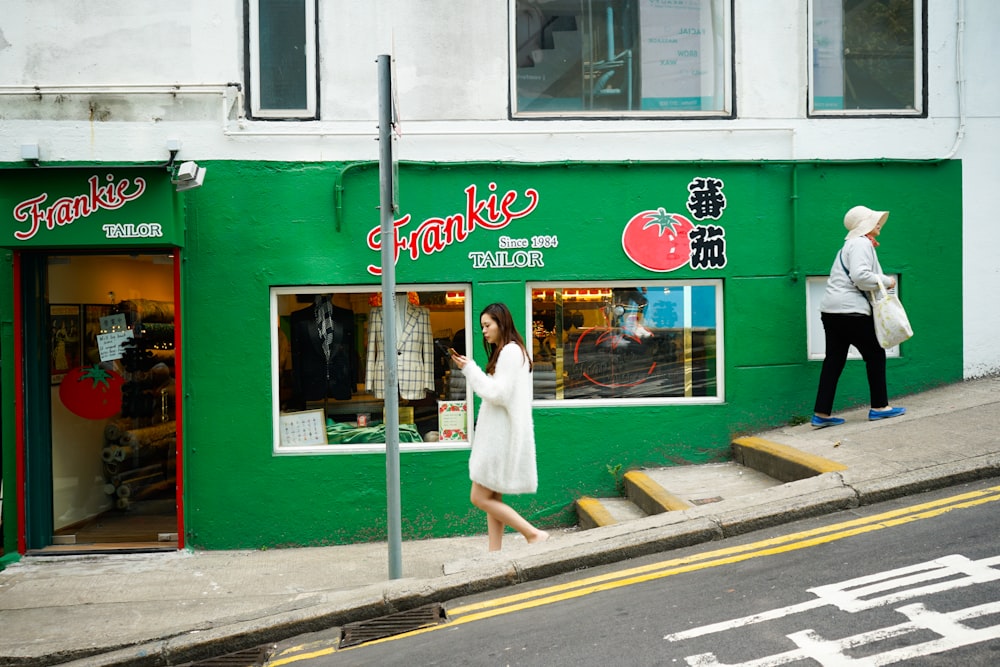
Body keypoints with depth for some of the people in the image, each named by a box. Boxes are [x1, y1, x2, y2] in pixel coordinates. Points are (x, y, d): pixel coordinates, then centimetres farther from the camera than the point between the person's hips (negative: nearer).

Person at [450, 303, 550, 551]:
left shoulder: (510, 351, -14)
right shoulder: (506, 351, 18)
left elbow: (498, 393, -20)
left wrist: (470, 369, -14)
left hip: (502, 435, -11)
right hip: (497, 434, 11)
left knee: (480, 497, -7)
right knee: (493, 498, 10)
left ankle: (534, 534, -2)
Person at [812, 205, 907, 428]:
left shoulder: (852, 244, 24)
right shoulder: (861, 244, -8)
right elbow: (860, 276, -20)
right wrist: (887, 282, -9)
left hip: (831, 310, 10)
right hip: (850, 310, -9)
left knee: (834, 360, 6)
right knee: (875, 354, 6)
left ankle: (821, 414, 4)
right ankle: (879, 407, 16)